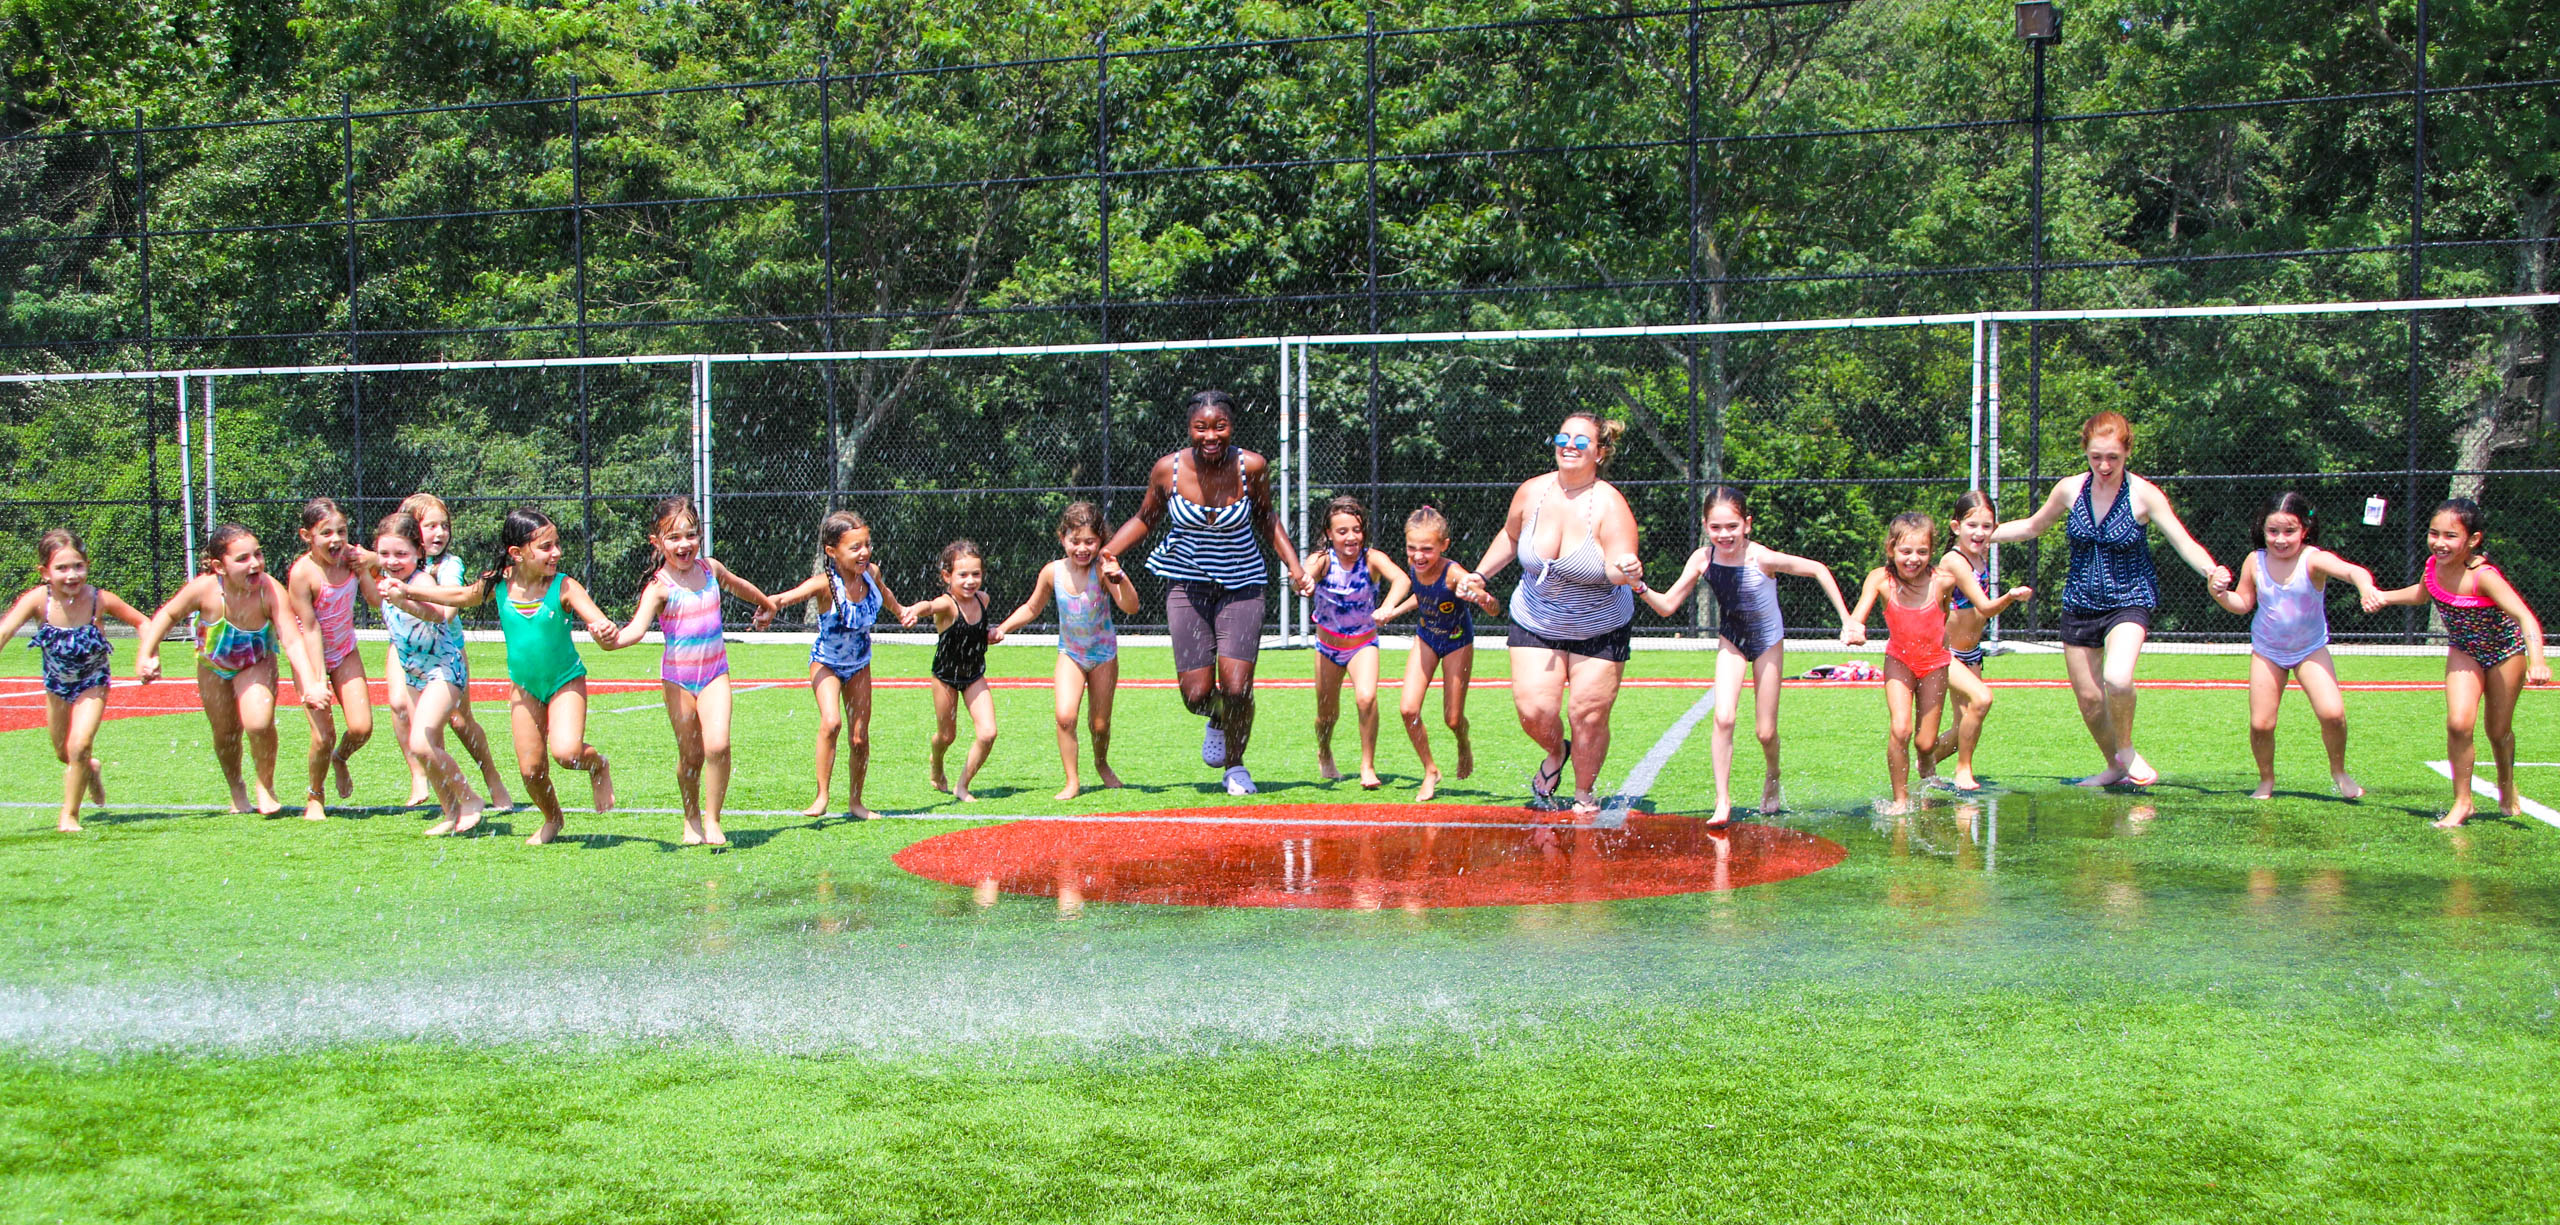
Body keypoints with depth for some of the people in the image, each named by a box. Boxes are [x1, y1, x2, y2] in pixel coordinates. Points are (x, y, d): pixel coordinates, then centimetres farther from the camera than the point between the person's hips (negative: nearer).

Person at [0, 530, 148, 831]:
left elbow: (142, 623, -12)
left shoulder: (100, 600, -27)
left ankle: (69, 816, 3)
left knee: (79, 746, -17)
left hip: (92, 681, -2)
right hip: (56, 683, 2)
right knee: (62, 753, 19)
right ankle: (89, 770, 55)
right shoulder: (38, 600, -28)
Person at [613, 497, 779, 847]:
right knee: (690, 754, 4)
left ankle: (712, 820, -1)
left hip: (714, 672, 2)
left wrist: (766, 605, 41)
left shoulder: (710, 568, 0)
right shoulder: (659, 587, -15)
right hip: (677, 676, -2)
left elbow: (739, 586, 22)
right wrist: (612, 638, -52)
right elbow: (637, 628, -30)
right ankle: (692, 820, 28)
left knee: (717, 745, -15)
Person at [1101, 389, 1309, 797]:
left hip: (1241, 586, 0)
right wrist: (1110, 550, -9)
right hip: (1187, 584, 1)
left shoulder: (1252, 467, -11)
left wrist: (1293, 565, -1)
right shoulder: (1167, 470, -12)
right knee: (1196, 694, -5)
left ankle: (1235, 765, 17)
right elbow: (1145, 519, 7)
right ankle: (1217, 720, 35)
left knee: (1236, 688, -12)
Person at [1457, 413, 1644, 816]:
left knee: (1589, 715, -6)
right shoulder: (1531, 492, -6)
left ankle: (1585, 795, 20)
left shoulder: (1610, 505, -17)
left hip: (1600, 630, -2)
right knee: (1534, 711, -11)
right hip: (1535, 626, 3)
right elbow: (1510, 538, 15)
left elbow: (1618, 569, -26)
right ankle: (1556, 753, 26)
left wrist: (1626, 571, -48)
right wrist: (1481, 575, 9)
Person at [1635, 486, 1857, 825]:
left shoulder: (1760, 558, -29)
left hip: (1767, 640, -2)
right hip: (1731, 640, 2)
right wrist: (1640, 587, -33)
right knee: (1724, 718, -18)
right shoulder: (1703, 559, -19)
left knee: (1765, 732, 4)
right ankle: (1723, 800, -7)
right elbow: (1667, 606, -14)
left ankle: (1772, 780, 38)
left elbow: (1817, 570, -19)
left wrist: (1847, 620, -20)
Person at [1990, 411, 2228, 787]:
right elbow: (2033, 527, 17)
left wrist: (2211, 571, -33)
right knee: (2088, 698, 6)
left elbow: (2185, 543, -14)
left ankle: (2127, 751, -2)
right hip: (2080, 604, 4)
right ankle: (2114, 767, 31)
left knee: (2117, 679, -29)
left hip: (2128, 601, -4)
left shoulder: (2143, 495, -11)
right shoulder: (2070, 489, -1)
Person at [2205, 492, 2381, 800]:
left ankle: (2338, 771, 10)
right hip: (2266, 652, 2)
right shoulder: (2255, 562, -9)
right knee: (2260, 724, -3)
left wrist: (2366, 587, -61)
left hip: (2310, 650, -2)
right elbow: (2243, 603, 4)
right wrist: (2220, 594, -17)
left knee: (2333, 713, -18)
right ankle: (2266, 781, 24)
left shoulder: (2314, 560, -20)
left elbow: (2352, 570, -39)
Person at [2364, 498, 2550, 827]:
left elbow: (2526, 618, -46)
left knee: (2499, 731, 11)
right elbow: (2422, 593, 9)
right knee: (2458, 724, -17)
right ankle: (2462, 802, -2)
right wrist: (2383, 597, -5)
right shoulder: (2434, 565, -17)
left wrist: (2537, 661, -61)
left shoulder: (2483, 577, -35)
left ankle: (2507, 789, 43)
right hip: (2463, 651, 3)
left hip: (2505, 651, -3)